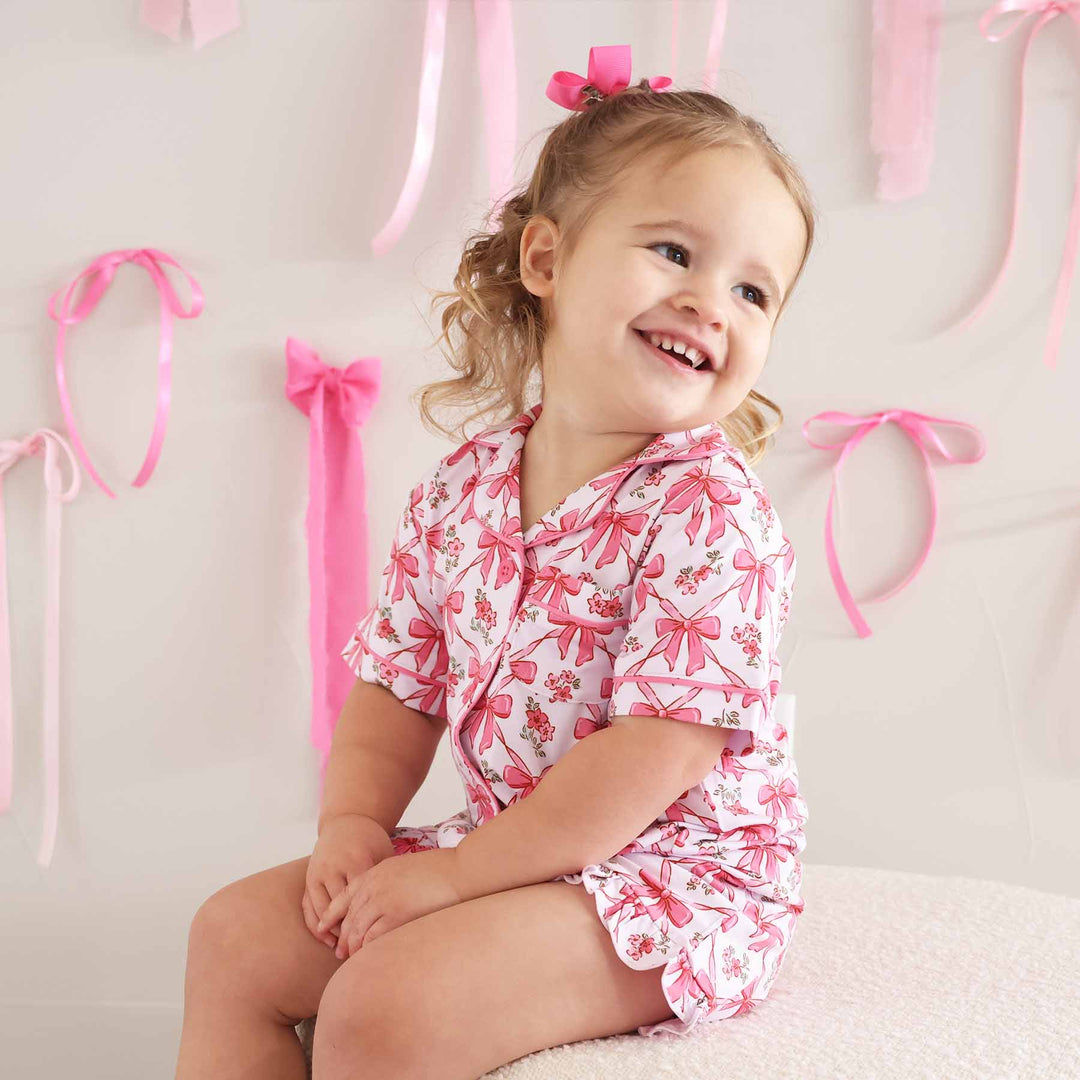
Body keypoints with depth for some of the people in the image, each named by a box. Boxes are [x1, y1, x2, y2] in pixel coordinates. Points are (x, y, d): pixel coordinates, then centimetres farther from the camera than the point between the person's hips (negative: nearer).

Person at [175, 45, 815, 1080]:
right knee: (234, 935, 6)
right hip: (504, 850, 7)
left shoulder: (712, 513, -19)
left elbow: (659, 751, -24)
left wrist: (454, 872, -20)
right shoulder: (458, 490, 1)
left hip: (670, 871, -7)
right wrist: (353, 826, -7)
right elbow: (397, 685, 9)